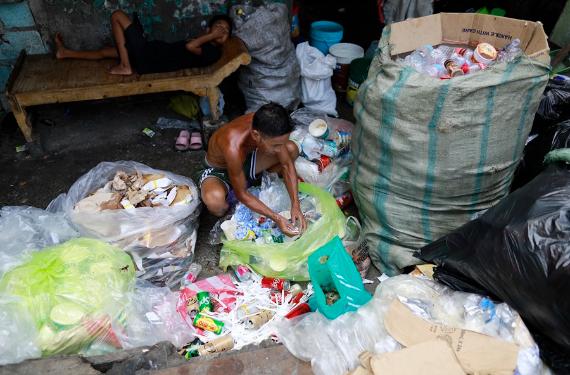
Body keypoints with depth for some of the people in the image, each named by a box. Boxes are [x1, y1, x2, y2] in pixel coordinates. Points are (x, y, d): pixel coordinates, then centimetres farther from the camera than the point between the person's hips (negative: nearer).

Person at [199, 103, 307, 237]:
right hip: (218, 170, -5)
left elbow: (287, 164, -15)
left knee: (292, 149, -11)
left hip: (245, 160, 5)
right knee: (214, 199, -41)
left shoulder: (266, 127, -27)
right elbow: (241, 194, -29)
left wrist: (295, 206, -23)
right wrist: (276, 218, -31)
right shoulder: (233, 148, -43)